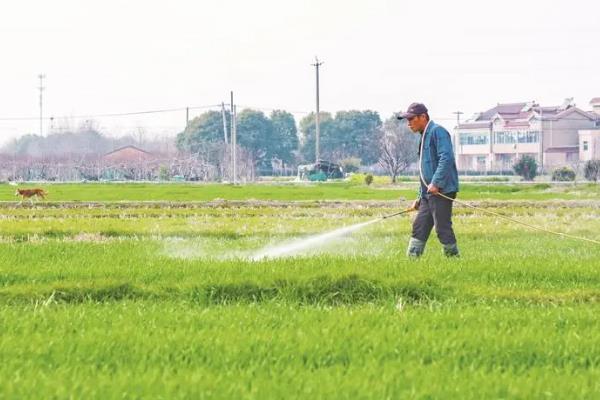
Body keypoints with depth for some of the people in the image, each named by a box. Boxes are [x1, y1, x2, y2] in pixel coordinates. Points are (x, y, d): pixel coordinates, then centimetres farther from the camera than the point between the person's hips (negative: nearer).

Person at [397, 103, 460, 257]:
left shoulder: (438, 132, -9)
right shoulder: (424, 137, 22)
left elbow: (446, 158, -22)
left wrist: (436, 183, -26)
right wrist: (420, 197, 25)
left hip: (442, 191, -10)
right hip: (429, 193, 10)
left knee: (443, 228, -9)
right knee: (419, 227, 7)